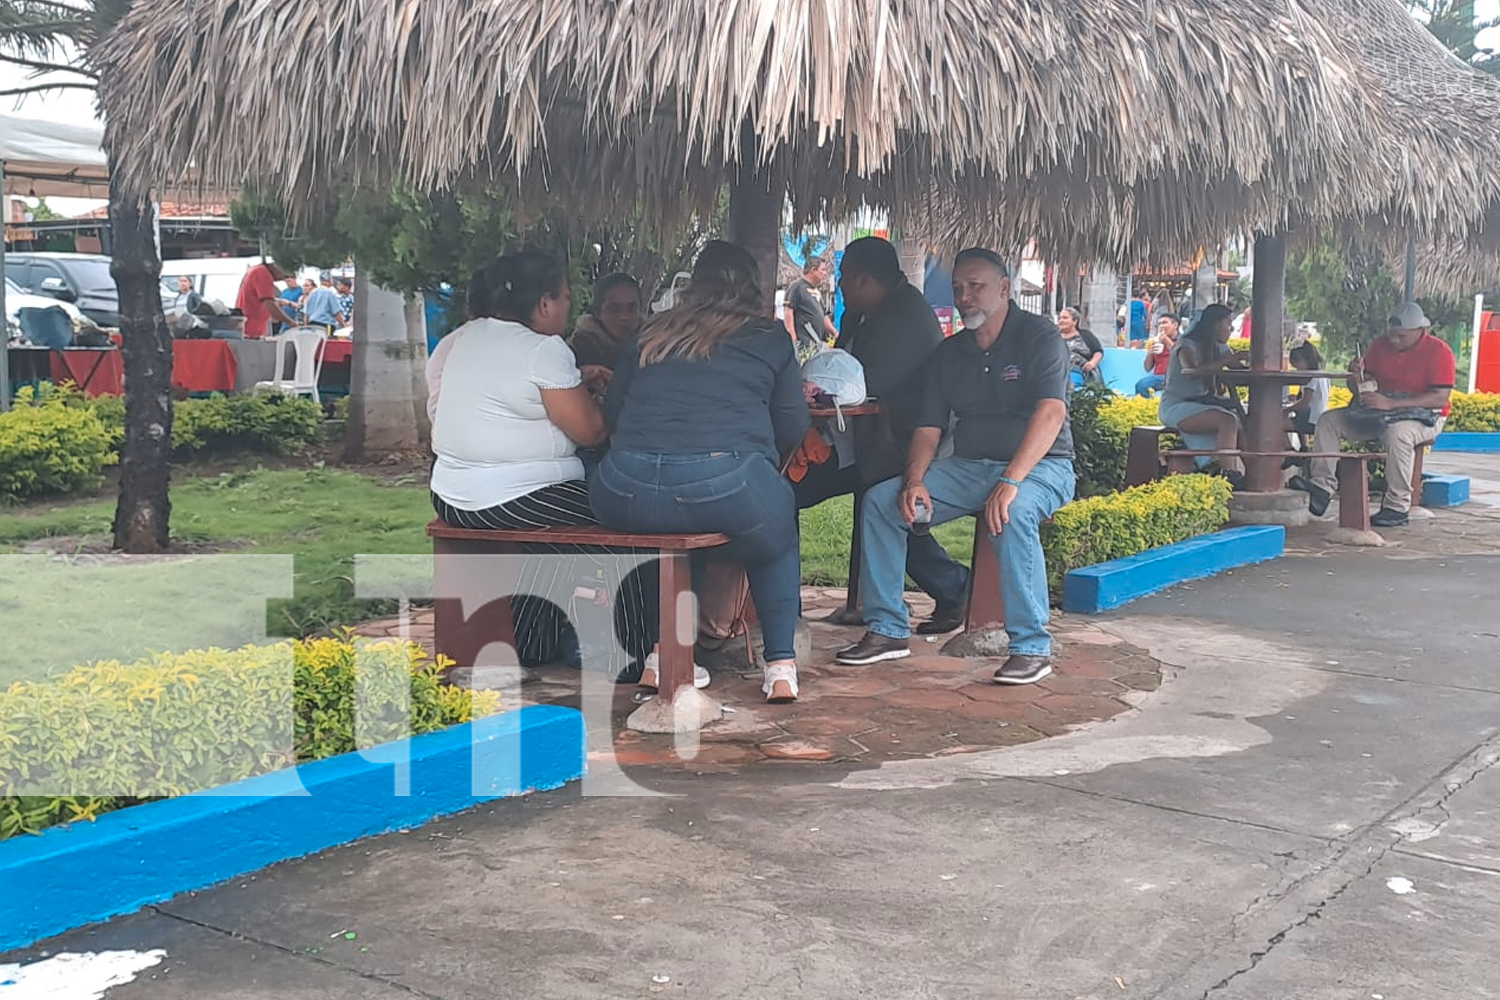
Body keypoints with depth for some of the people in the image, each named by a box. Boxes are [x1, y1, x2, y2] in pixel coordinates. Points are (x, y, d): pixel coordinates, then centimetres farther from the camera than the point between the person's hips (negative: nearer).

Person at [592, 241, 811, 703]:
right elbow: (794, 428, 15)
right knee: (777, 534, 31)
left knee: (676, 532, 38)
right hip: (726, 487, -3)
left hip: (626, 497, 3)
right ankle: (781, 666, 21)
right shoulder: (771, 339, 16)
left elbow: (611, 412, 24)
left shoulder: (650, 334, 22)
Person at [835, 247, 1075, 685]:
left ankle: (1032, 646, -28)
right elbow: (928, 429, 8)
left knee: (1013, 512, -39)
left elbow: (1051, 412, -22)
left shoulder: (1038, 338, -8)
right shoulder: (948, 353, 12)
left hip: (1040, 466, -6)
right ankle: (887, 630, -5)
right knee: (881, 500, -11)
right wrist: (915, 480, -14)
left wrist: (1011, 481, -34)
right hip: (968, 467, 6)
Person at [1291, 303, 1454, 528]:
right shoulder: (1381, 346, 6)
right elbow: (1362, 385, 13)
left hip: (1423, 416, -7)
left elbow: (1441, 398, -22)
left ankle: (1397, 508, -32)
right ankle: (1322, 487, -19)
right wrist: (1356, 377, -14)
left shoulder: (1438, 351, -12)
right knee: (1329, 420, -8)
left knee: (1398, 433, -40)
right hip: (1380, 413, 7)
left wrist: (1390, 403, -29)